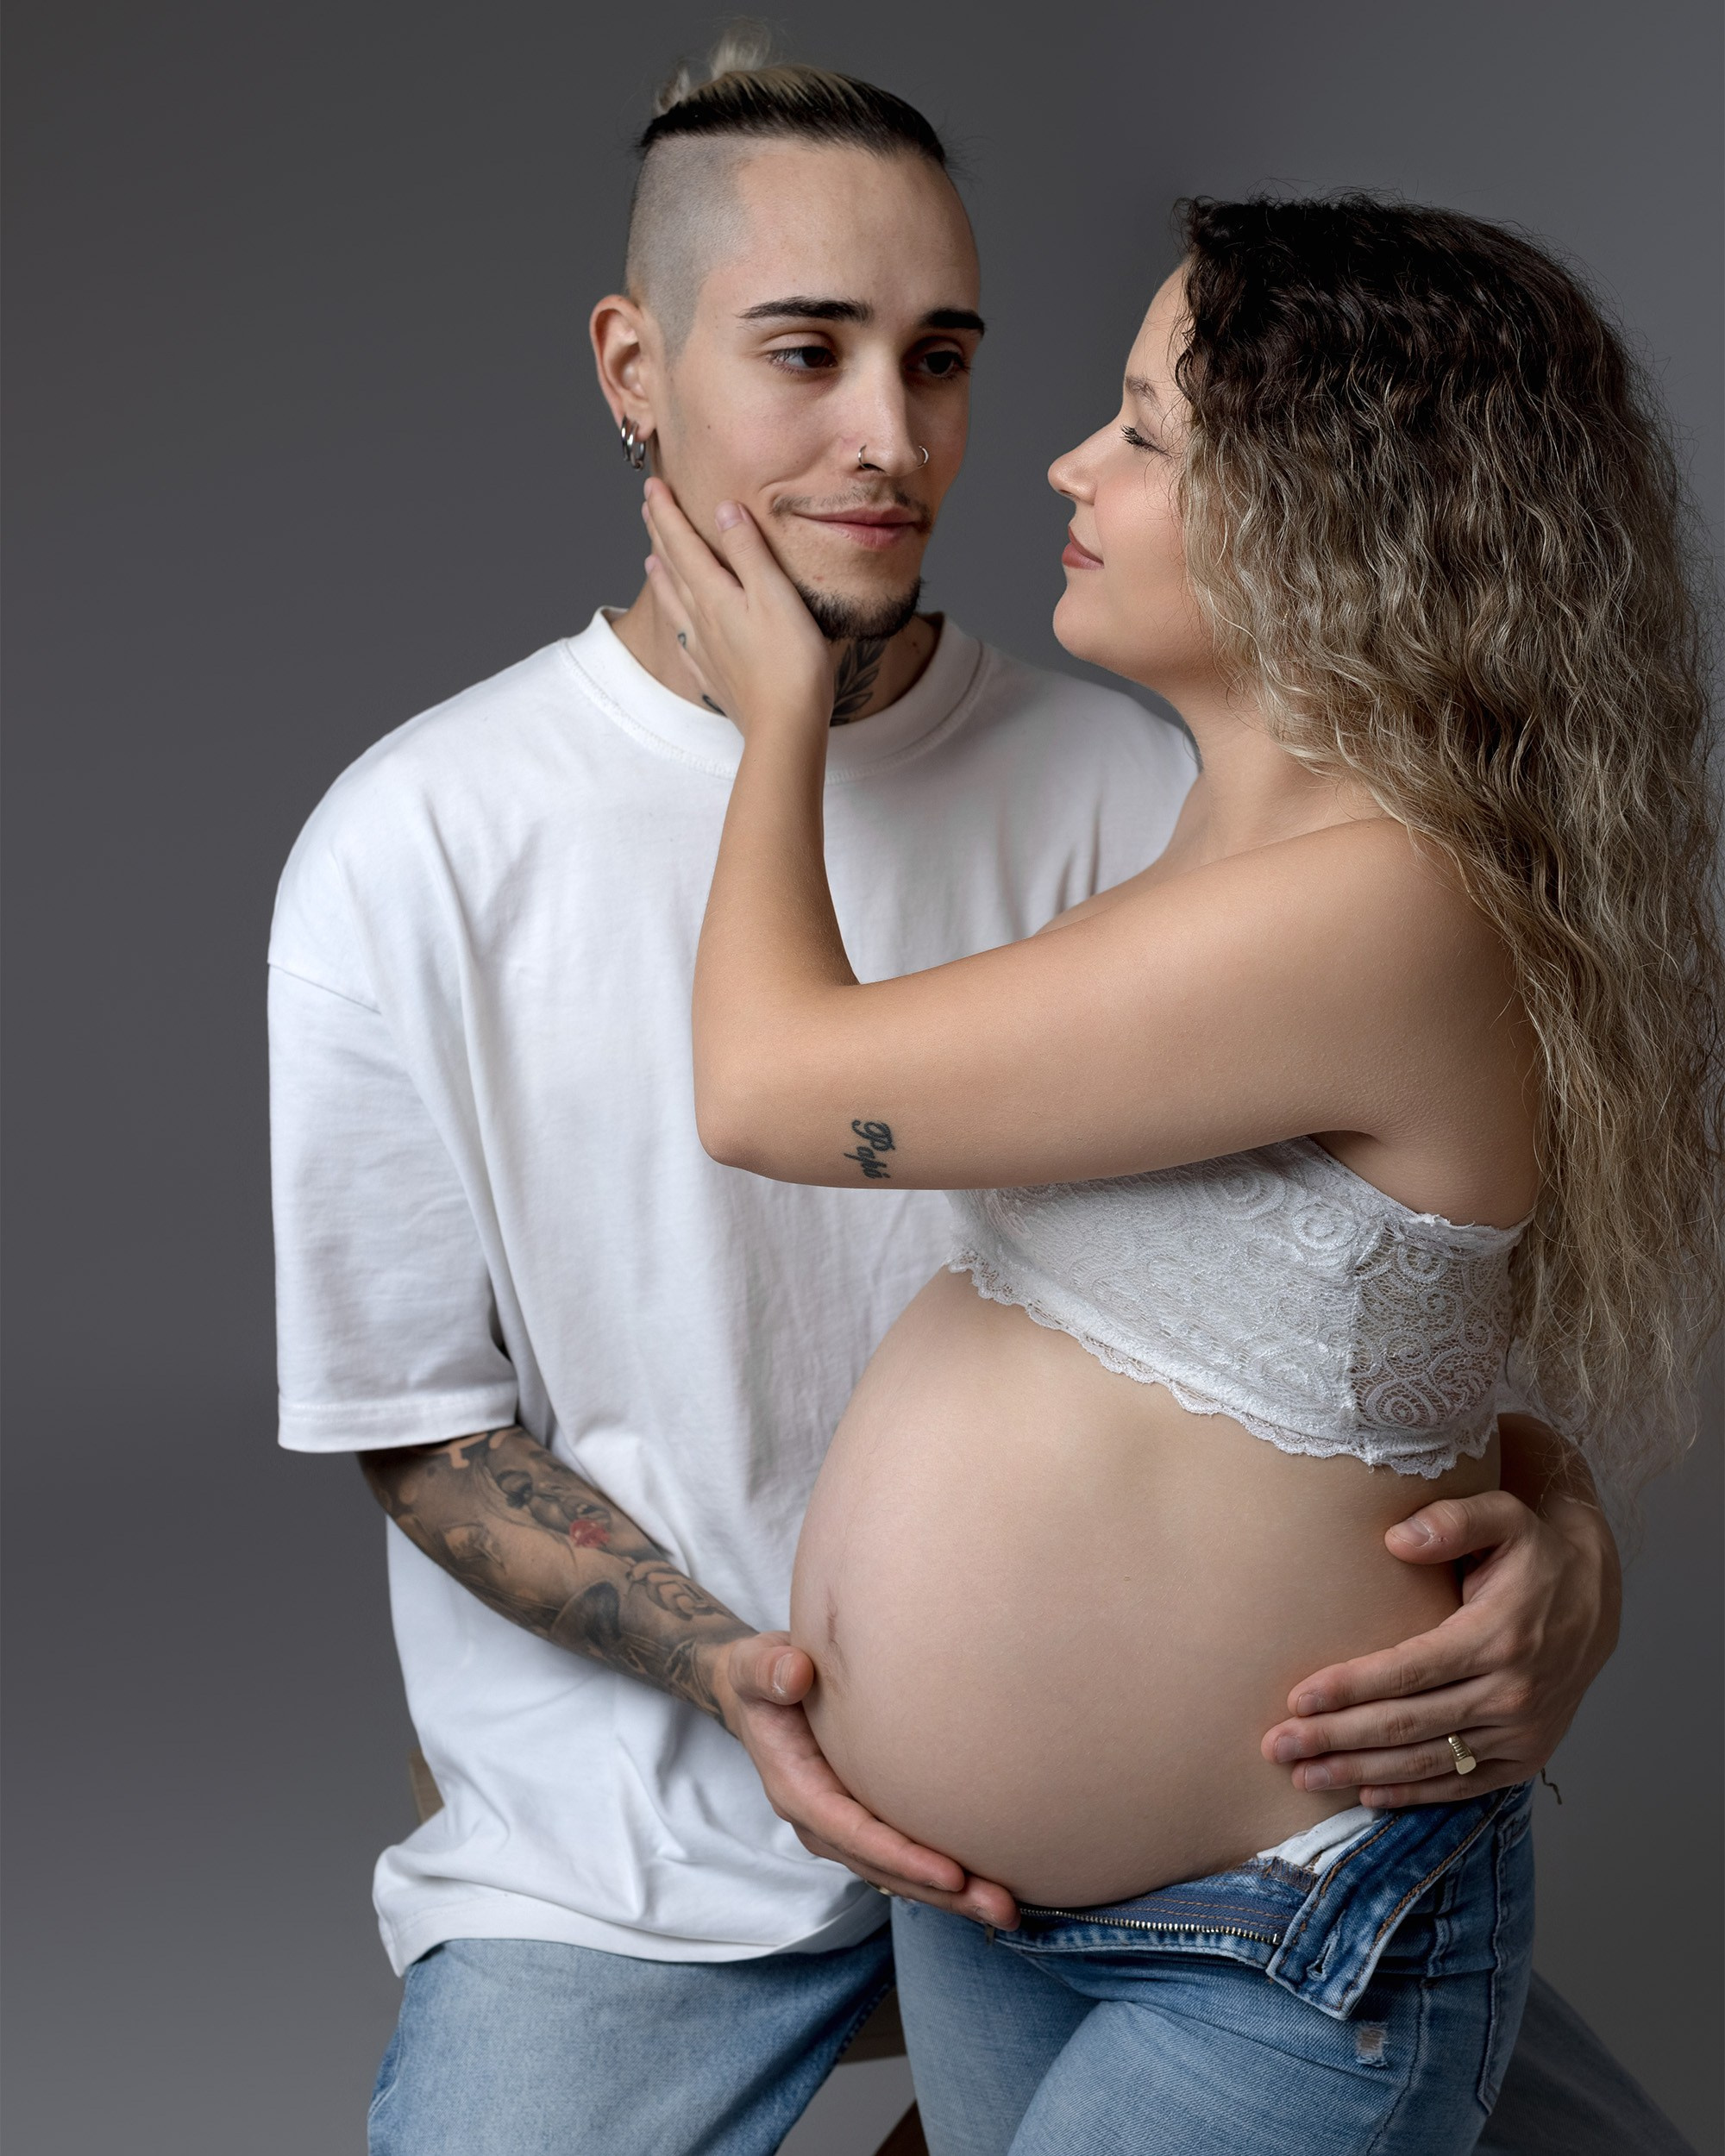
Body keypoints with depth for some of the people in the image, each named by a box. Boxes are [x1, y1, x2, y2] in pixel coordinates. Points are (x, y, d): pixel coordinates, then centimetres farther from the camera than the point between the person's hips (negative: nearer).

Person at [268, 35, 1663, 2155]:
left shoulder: (1116, 790, -6)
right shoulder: (415, 851, -10)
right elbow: (419, 1418, -4)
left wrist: (1563, 1541, -24)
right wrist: (735, 1673, -19)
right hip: (634, 1840, -1)